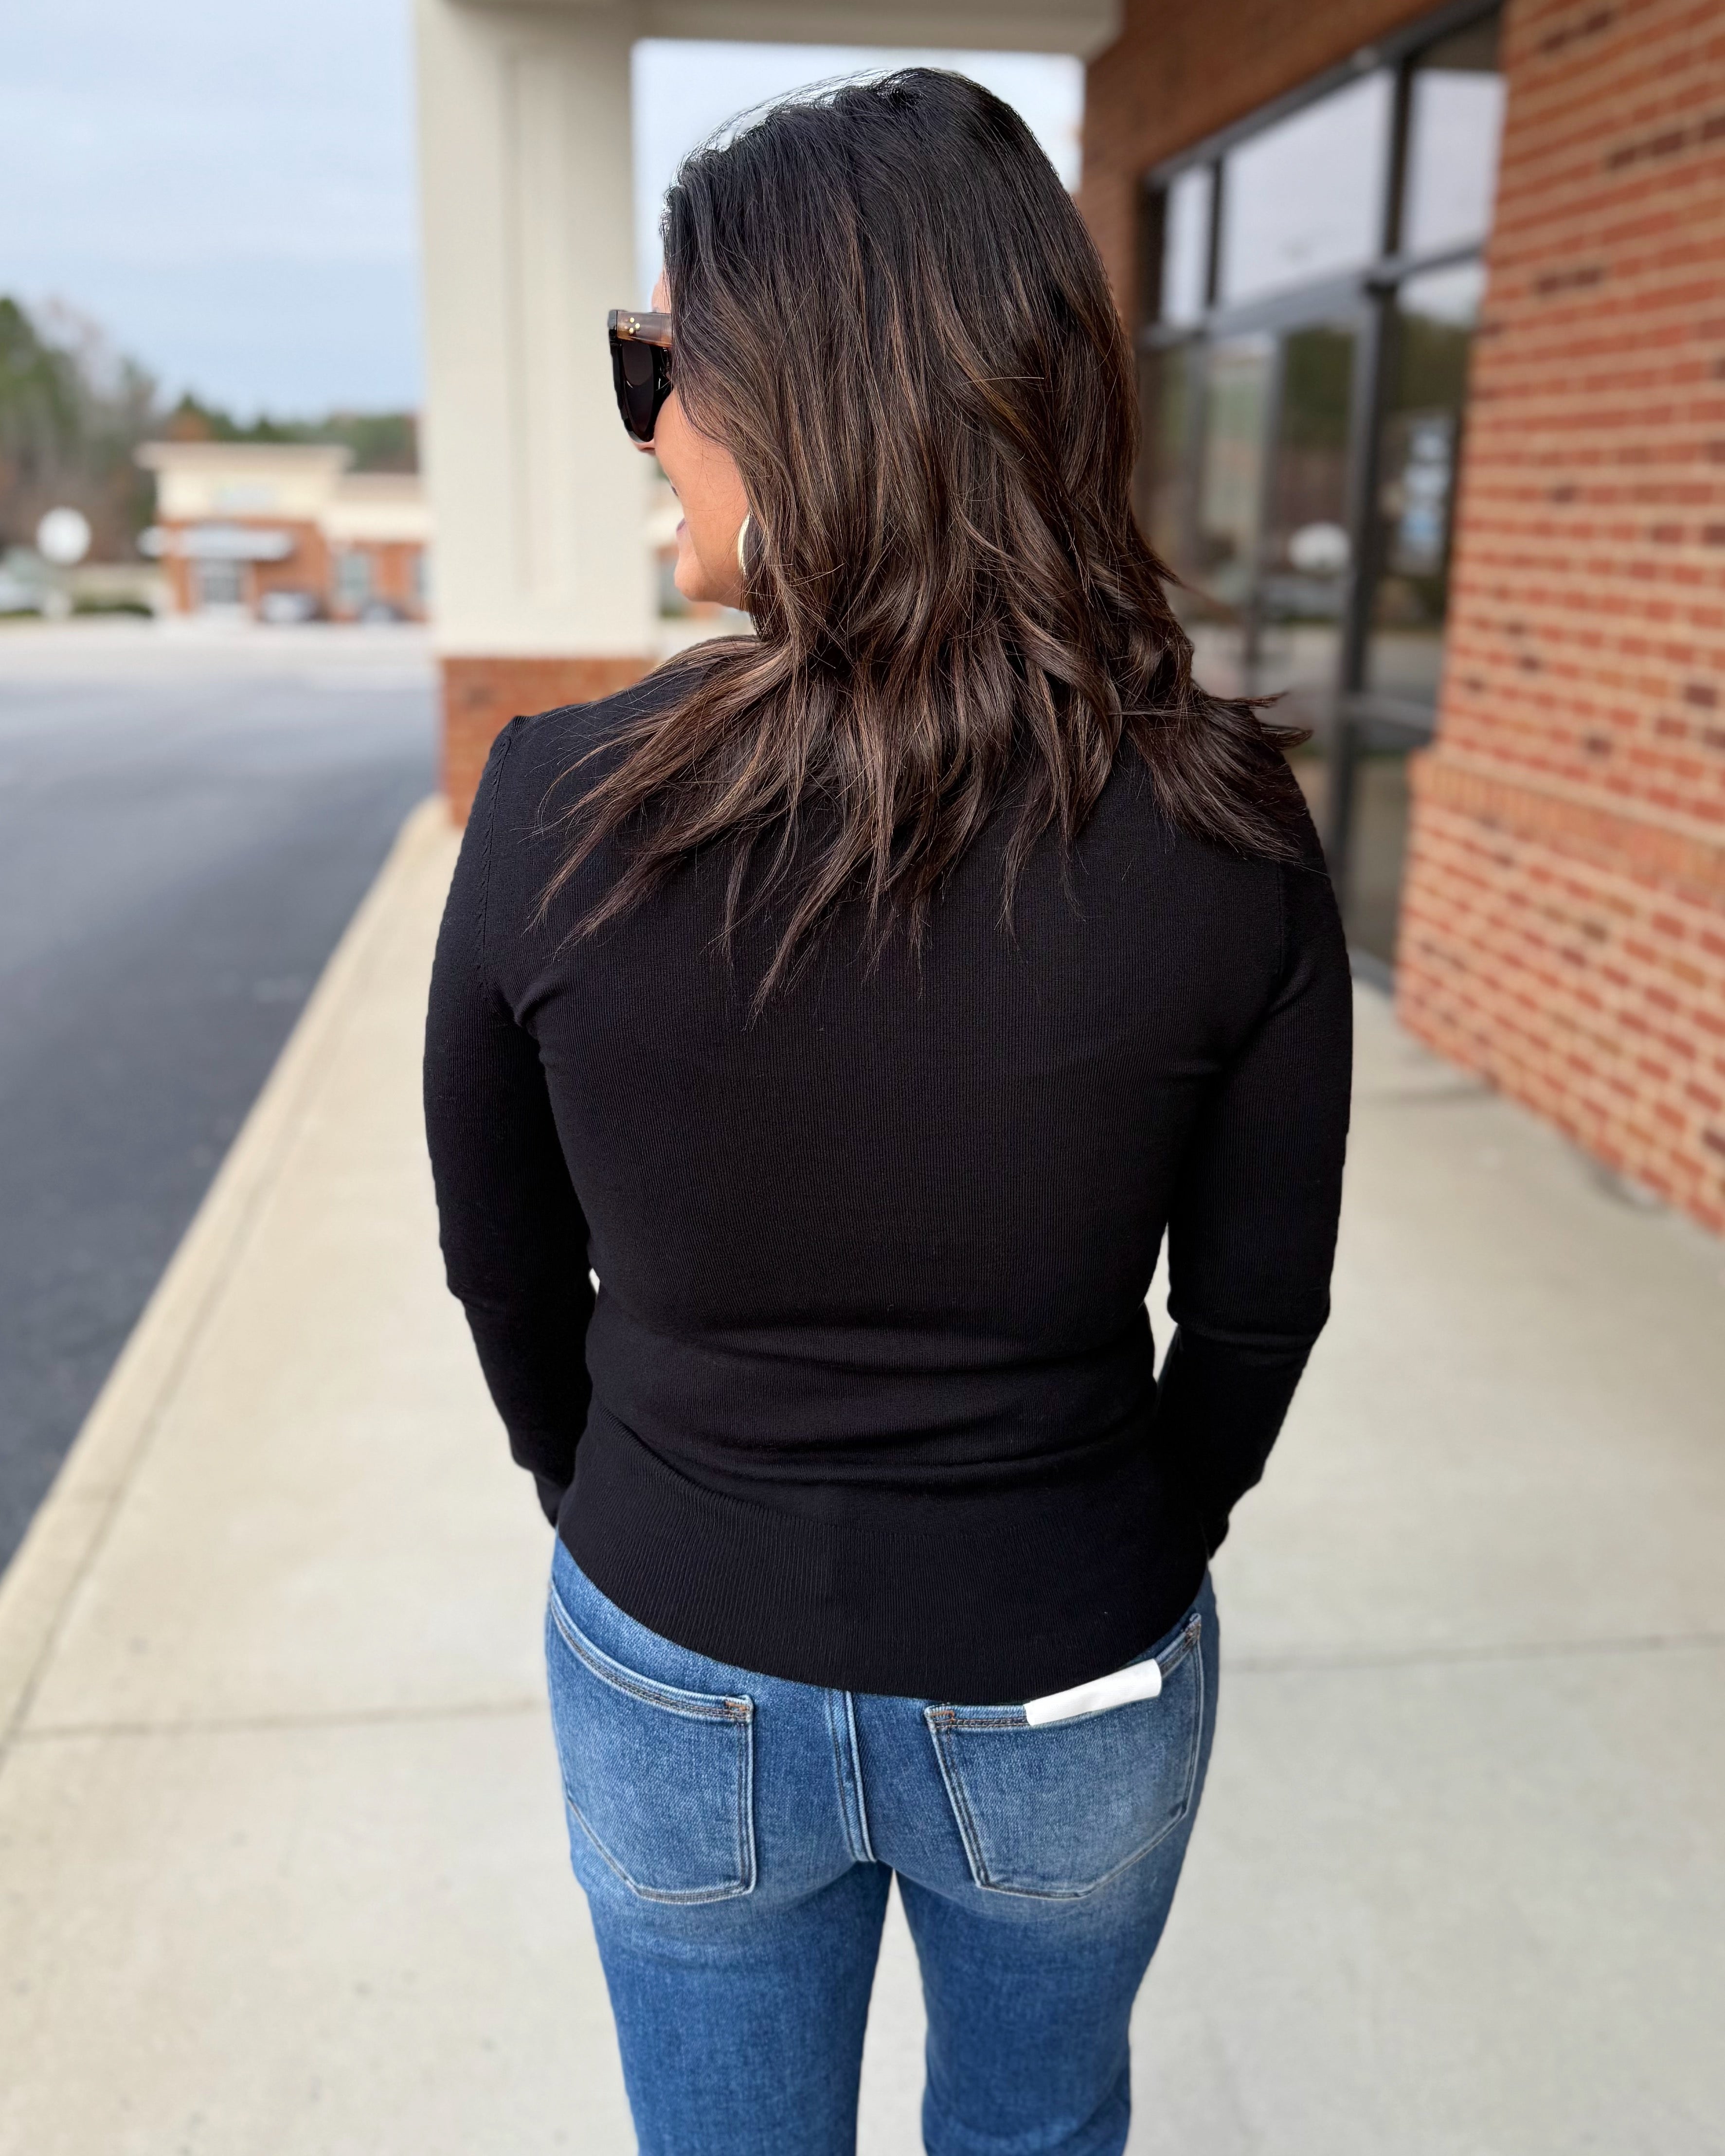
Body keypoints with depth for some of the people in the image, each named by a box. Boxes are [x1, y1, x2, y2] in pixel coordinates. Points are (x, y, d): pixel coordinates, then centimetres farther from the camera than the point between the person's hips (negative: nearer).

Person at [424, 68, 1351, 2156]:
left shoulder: (557, 804, -21)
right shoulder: (1224, 830, -19)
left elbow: (505, 1271, -7)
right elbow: (1258, 1310, -8)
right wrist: (1125, 1565, 11)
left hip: (679, 1677, 0)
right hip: (1067, 1688, 1)